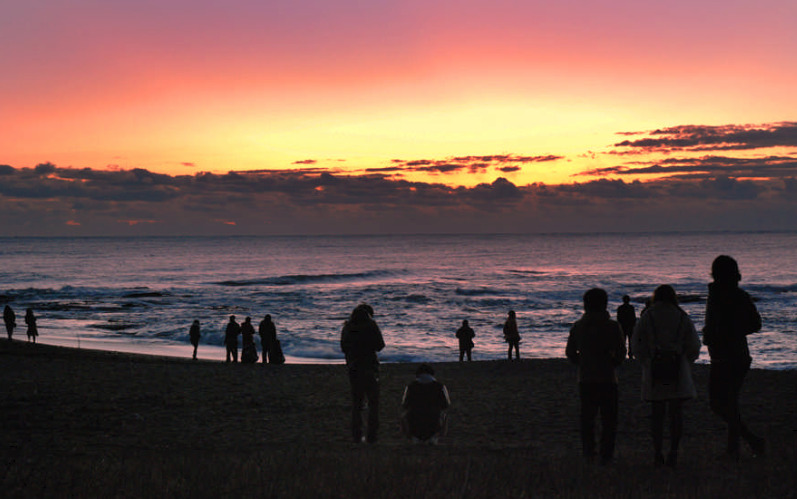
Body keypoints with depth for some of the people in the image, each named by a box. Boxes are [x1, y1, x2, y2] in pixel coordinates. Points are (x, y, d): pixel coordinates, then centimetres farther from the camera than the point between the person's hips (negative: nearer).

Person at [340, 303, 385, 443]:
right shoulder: (371, 325, -7)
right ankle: (372, 436, -2)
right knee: (373, 402, 3)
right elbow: (380, 345, -5)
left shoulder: (347, 327, 6)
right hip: (370, 367, -4)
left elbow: (343, 348, 13)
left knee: (356, 402, 13)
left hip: (353, 367, 4)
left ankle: (356, 435, 10)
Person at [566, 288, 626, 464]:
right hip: (607, 378, -3)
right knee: (608, 419, 5)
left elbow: (570, 352, 6)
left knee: (587, 417, 14)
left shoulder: (578, 326, 3)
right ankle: (606, 455, 2)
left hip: (585, 379, 3)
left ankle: (588, 452, 14)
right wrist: (613, 364, 10)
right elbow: (621, 352, -8)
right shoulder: (613, 326, -7)